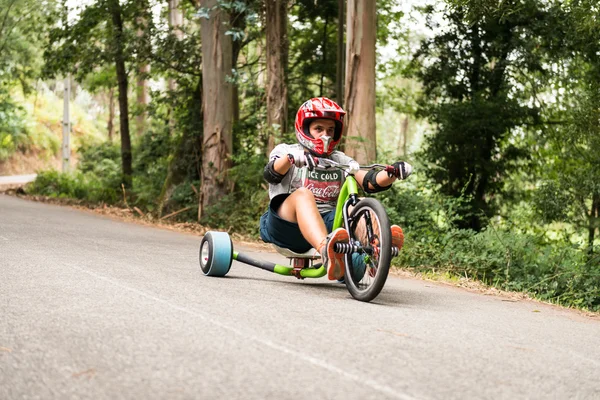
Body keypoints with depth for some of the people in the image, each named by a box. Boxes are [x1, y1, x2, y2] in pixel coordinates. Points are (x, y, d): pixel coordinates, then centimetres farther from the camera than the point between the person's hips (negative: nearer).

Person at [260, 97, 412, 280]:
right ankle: (326, 251, -62)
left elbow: (370, 182, 4)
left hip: (327, 224, 3)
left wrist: (392, 174, -17)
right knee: (303, 194, -33)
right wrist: (290, 158, -37)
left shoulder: (340, 160, 20)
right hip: (287, 226, -3)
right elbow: (272, 174, -14)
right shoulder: (285, 151, 9)